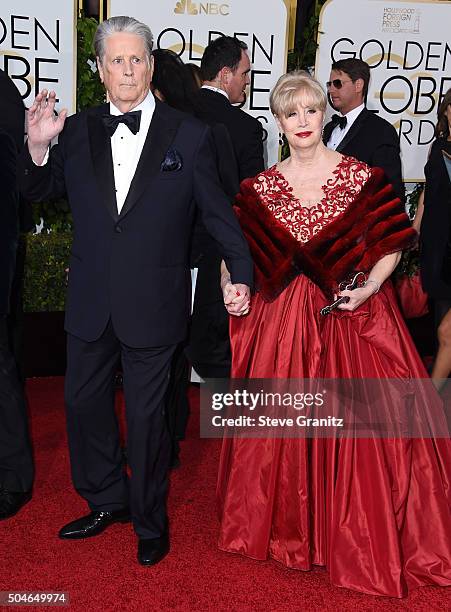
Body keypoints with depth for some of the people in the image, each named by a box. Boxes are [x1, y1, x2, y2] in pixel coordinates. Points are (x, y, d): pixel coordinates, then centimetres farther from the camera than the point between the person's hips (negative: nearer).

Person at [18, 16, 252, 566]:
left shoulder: (188, 135, -3)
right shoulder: (77, 131, 4)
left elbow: (217, 210, 1)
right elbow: (40, 192, 10)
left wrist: (241, 273, -4)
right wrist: (37, 148, -9)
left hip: (152, 304, -3)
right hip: (89, 302, 4)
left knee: (146, 415, 9)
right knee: (84, 403, 16)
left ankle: (150, 522, 32)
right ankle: (108, 501, 40)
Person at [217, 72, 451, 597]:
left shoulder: (362, 177, -2)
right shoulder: (259, 188, 5)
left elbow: (389, 247, 0)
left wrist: (369, 287, -16)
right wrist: (229, 286, -9)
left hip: (352, 318, -2)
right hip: (282, 321, 2)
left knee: (360, 429, 0)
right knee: (282, 426, 9)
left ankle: (365, 541, 22)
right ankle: (289, 528, 32)